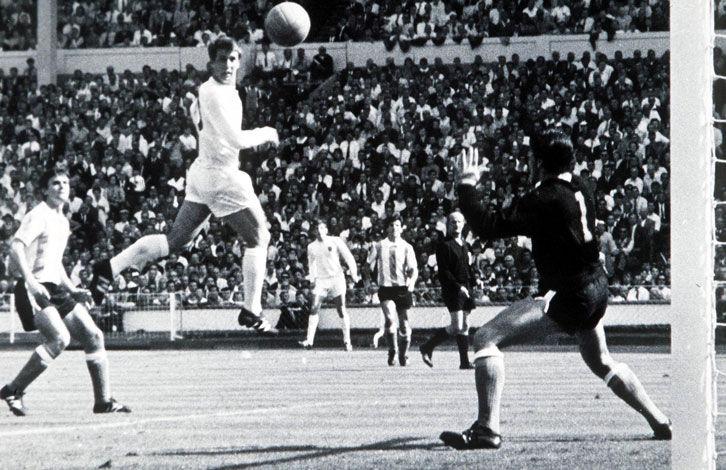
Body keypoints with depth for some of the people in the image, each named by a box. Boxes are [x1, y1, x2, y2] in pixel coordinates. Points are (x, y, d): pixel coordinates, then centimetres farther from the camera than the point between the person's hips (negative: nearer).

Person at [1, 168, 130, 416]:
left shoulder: (62, 221, 20)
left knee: (93, 336, 4)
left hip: (55, 289, 9)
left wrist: (72, 290, 23)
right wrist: (30, 281, -31)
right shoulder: (39, 216, -8)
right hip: (35, 289, -9)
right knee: (59, 337, -26)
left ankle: (103, 400, 11)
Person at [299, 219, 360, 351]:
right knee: (314, 309, -10)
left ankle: (347, 341, 2)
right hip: (320, 280, 2)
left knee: (342, 310, -4)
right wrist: (313, 278, 5)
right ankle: (309, 340, -11)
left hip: (336, 277, -2)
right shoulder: (311, 247, 11)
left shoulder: (336, 241, 3)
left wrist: (354, 273, -8)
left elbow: (348, 257, 2)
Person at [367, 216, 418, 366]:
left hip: (402, 288, 1)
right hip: (386, 287, -1)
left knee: (404, 325, 3)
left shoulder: (406, 247, 5)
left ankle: (403, 356, 20)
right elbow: (368, 263, 11)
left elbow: (413, 268, -2)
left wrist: (412, 281, -18)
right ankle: (392, 351, -6)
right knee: (390, 318, -22)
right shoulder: (379, 246, 7)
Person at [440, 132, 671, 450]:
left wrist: (467, 186, -9)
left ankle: (487, 429, -26)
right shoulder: (580, 189, 7)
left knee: (486, 338, -15)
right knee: (601, 363, 32)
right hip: (596, 289, 9)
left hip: (566, 296, -9)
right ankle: (660, 423, 38)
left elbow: (490, 227, -19)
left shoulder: (544, 199, -17)